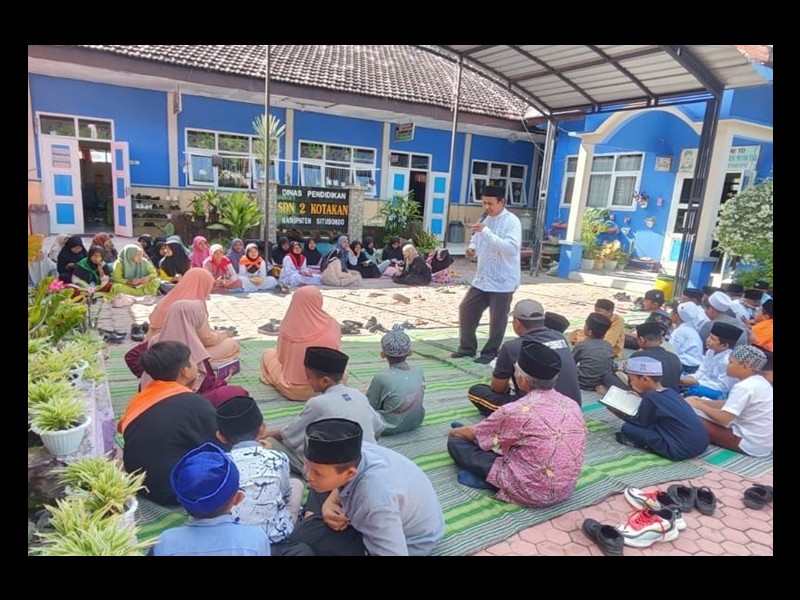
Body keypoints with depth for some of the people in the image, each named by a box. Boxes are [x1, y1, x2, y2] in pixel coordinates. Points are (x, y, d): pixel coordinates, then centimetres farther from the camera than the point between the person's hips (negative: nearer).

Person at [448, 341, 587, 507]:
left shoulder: (516, 411, -22)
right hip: (565, 491, 7)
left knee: (456, 441, -1)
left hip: (530, 493, -7)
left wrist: (454, 431, 21)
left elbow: (472, 434, -3)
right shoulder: (572, 405, -3)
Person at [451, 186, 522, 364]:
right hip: (482, 279, 7)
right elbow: (476, 240, 21)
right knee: (466, 309, 9)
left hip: (503, 281, -7)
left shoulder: (512, 221, -14)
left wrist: (486, 232, -33)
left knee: (497, 319, 5)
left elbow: (512, 248, -28)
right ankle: (467, 347, 26)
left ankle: (490, 352, 24)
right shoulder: (485, 219, 8)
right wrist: (472, 248, -4)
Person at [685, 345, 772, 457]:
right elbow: (729, 404, 11)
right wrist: (702, 401, 4)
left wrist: (700, 405, -10)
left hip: (751, 444, -10)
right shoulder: (760, 382, 8)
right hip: (765, 442, 10)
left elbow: (724, 419, -26)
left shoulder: (743, 387, -23)